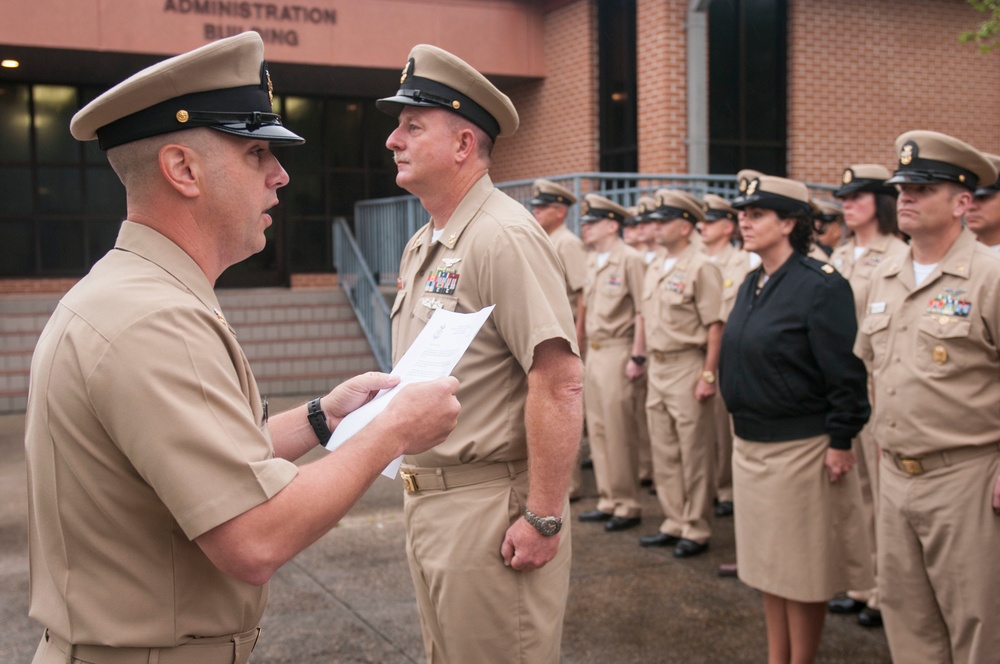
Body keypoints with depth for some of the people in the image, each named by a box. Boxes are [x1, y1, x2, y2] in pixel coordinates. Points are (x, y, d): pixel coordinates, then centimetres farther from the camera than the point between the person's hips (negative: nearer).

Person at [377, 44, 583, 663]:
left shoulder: (505, 237, -18)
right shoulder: (420, 248, 11)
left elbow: (560, 385, -25)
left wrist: (543, 519, -24)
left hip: (490, 508, -9)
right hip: (427, 497, 9)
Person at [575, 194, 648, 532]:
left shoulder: (630, 260, -11)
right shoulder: (593, 260, 14)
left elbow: (643, 311, -14)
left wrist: (637, 357, -17)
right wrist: (581, 345, 14)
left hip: (617, 352, -8)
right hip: (594, 351, 8)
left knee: (620, 431, -3)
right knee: (597, 428, 11)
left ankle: (628, 506, 8)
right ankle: (608, 500, 21)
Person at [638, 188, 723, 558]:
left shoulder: (701, 268, -10)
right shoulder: (654, 271, 14)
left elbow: (715, 327, -14)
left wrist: (708, 375, -18)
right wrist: (646, 361, 14)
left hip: (687, 367, -8)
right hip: (657, 368, 8)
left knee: (694, 454, 0)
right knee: (663, 453, 13)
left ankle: (697, 531, 10)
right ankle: (674, 524, 24)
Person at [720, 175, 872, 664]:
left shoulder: (821, 285, -16)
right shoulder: (751, 285, 9)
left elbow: (846, 371, -17)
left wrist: (840, 443, -17)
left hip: (800, 449, -8)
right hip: (749, 444, 8)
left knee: (802, 567, 5)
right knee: (766, 559, 17)